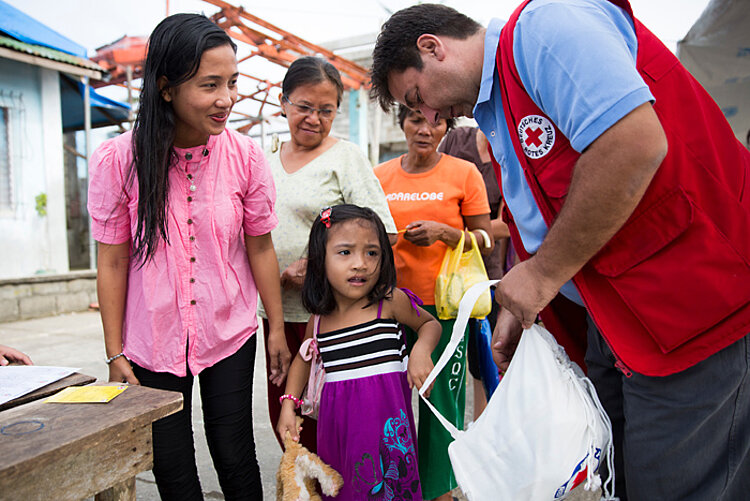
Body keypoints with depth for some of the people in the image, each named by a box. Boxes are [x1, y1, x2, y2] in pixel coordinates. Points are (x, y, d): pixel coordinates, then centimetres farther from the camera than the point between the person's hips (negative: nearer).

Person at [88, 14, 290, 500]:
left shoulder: (246, 156, -11)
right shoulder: (118, 160, -13)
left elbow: (260, 248, -3)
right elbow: (113, 263, -6)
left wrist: (278, 329, 1)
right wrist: (115, 354, -2)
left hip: (230, 336, 0)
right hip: (152, 343, 1)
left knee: (236, 459, 10)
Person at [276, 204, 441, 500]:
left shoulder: (391, 301, -9)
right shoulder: (319, 318, 2)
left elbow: (430, 323, 9)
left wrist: (421, 351, -11)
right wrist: (288, 404, 13)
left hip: (384, 419, -3)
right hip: (336, 421, 4)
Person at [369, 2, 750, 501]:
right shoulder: (496, 112, 17)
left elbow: (636, 145, -27)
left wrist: (543, 273, -17)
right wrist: (517, 308, 13)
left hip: (694, 302, -9)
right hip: (612, 320, 9)